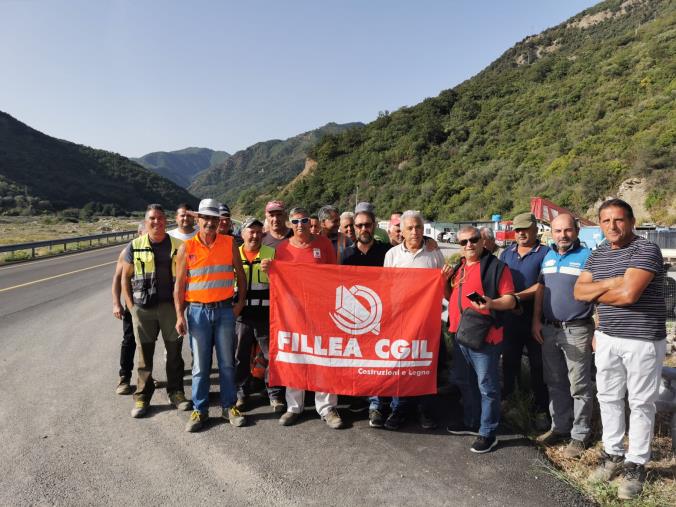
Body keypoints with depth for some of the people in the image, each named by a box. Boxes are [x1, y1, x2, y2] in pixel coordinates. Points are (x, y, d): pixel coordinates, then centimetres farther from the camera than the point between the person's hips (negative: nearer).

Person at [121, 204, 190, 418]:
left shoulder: (177, 245, 3)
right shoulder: (135, 246, 4)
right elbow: (125, 277, 9)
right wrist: (130, 305, 2)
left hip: (170, 306, 0)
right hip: (143, 308, 0)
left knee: (174, 351, 8)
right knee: (144, 354, 8)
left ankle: (176, 392, 23)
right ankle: (142, 397, 20)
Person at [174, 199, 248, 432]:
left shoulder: (229, 244, 2)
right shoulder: (186, 248, -1)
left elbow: (240, 275, 9)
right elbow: (179, 284, -1)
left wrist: (240, 303, 1)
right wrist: (179, 315, -7)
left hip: (225, 309, 1)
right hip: (197, 311, -1)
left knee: (227, 362, 9)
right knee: (200, 364, 7)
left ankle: (229, 406, 22)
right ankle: (200, 410, 20)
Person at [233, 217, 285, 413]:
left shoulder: (271, 253, 3)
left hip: (266, 315, -1)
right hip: (242, 314, 1)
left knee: (271, 354, 3)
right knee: (241, 356, 11)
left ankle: (275, 395, 16)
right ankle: (240, 393, 26)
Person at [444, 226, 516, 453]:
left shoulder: (496, 266, -9)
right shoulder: (459, 267, 15)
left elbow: (511, 300, -11)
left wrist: (492, 303, -30)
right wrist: (445, 281, 6)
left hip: (485, 337, -8)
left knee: (487, 386, 2)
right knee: (465, 382, 20)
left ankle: (488, 433, 16)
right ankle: (471, 422, 36)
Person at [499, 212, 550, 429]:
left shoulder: (545, 253, -5)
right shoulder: (506, 254, 12)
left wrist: (518, 296, -21)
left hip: (535, 319, -4)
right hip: (510, 317, 5)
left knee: (538, 365, 5)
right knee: (509, 360, 15)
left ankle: (541, 409, 15)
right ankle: (506, 394, 31)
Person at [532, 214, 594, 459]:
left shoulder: (587, 256, -8)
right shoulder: (548, 256, 11)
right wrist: (536, 321, 10)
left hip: (576, 331, -6)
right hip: (548, 329, 6)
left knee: (579, 386, 2)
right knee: (555, 383, 15)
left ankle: (580, 435, 16)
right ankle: (560, 427, 28)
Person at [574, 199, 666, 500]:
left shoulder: (646, 250, -14)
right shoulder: (597, 255, 8)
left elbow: (628, 294, -24)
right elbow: (579, 292, 2)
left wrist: (596, 294, -7)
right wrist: (610, 283, -14)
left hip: (642, 340, -6)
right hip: (607, 337, 7)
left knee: (640, 404, 6)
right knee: (608, 397, 15)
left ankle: (635, 465, 18)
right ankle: (613, 453, 30)